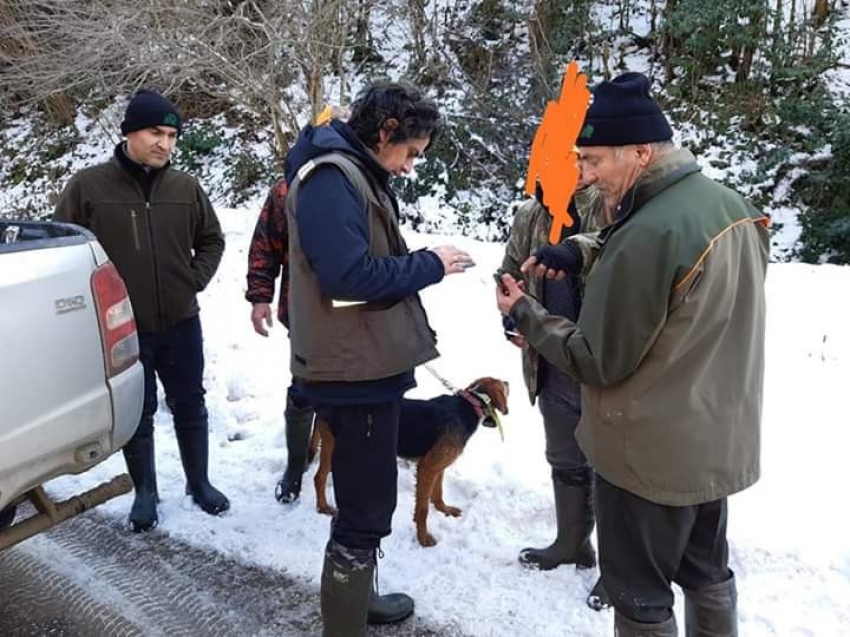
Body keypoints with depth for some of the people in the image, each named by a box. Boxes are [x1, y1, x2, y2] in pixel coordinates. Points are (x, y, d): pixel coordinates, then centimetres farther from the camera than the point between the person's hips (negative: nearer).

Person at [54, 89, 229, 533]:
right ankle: (145, 493, 29)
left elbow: (212, 240, 15)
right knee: (137, 415, 11)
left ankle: (199, 483, 32)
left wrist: (195, 280, 3)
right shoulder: (88, 185, -7)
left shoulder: (186, 187, 1)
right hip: (122, 329, -2)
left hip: (180, 323, 2)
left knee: (190, 407, 14)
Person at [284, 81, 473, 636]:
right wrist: (429, 265, -17)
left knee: (366, 501, 23)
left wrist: (422, 265, 2)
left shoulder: (357, 173, 15)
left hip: (368, 365, 11)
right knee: (366, 508, -1)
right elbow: (349, 277, -28)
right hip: (357, 371, -11)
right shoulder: (330, 177, -18)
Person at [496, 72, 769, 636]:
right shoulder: (733, 206, 0)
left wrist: (525, 314, -8)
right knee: (708, 571, 25)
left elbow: (598, 362, -21)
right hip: (720, 438, 8)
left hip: (652, 453, -8)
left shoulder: (646, 235, -28)